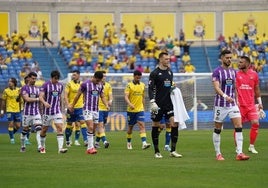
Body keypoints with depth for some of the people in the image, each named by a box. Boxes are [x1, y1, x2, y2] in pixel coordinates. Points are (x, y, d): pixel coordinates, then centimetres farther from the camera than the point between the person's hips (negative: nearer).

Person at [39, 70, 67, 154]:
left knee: (60, 128, -13)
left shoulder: (60, 85, 7)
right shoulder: (46, 85, -8)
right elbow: (41, 97, -16)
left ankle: (60, 148, -20)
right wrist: (44, 102, -36)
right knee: (44, 129, 9)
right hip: (47, 111, -3)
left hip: (57, 111, 3)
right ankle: (42, 147, 31)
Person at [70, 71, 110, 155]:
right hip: (87, 109, -6)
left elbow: (102, 97, 17)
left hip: (96, 110, 6)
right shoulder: (85, 84, -7)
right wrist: (72, 106, 8)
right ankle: (90, 147, -18)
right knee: (90, 128, -17)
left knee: (93, 130, 5)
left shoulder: (100, 86, 8)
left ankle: (89, 148, 11)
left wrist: (106, 105, -1)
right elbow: (78, 95, 1)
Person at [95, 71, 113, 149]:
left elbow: (110, 96, -1)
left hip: (105, 108, 5)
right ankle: (104, 141, -26)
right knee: (100, 125, -16)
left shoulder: (108, 86, 7)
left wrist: (110, 101, -22)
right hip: (98, 108, -5)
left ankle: (97, 142, 20)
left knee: (102, 126, 10)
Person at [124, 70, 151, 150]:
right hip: (131, 110, -2)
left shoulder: (143, 85, 8)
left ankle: (144, 143, -25)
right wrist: (130, 104, -32)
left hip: (140, 109, 2)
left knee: (142, 125, -13)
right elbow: (126, 97, -15)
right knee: (130, 126, 10)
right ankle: (128, 143, 28)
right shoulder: (129, 85, -5)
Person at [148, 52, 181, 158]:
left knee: (174, 123, -8)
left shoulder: (170, 72, 12)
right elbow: (150, 89, -10)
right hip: (158, 104, -5)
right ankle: (156, 152, 12)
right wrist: (152, 102, -19)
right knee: (156, 126, 2)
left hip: (168, 103, 5)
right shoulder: (154, 73, -6)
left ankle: (173, 151, -4)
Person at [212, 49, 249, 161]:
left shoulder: (233, 71, 12)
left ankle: (239, 153, -13)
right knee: (217, 130, 4)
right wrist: (225, 96, -34)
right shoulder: (217, 72, -7)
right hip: (220, 104, -5)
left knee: (239, 127, -9)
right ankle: (218, 154, 15)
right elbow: (216, 87, -19)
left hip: (232, 104, 5)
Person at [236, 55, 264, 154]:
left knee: (255, 123, -6)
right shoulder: (236, 74, -1)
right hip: (240, 105, -2)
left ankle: (251, 146, 7)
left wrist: (259, 102, 15)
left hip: (251, 104, 2)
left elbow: (257, 89, 15)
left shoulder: (254, 74, 6)